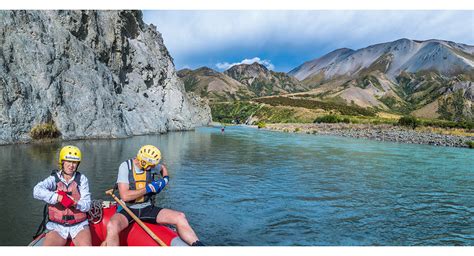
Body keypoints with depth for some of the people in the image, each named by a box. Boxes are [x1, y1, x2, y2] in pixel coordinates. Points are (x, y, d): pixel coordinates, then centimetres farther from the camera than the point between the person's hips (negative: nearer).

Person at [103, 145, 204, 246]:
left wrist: (165, 179, 7)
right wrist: (148, 189, -18)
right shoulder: (125, 166, -12)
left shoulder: (151, 165, 1)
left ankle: (197, 245, -11)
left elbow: (163, 168, 27)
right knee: (112, 226, -38)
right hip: (128, 209, -3)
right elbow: (125, 196, -20)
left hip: (147, 208, 4)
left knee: (180, 217, -15)